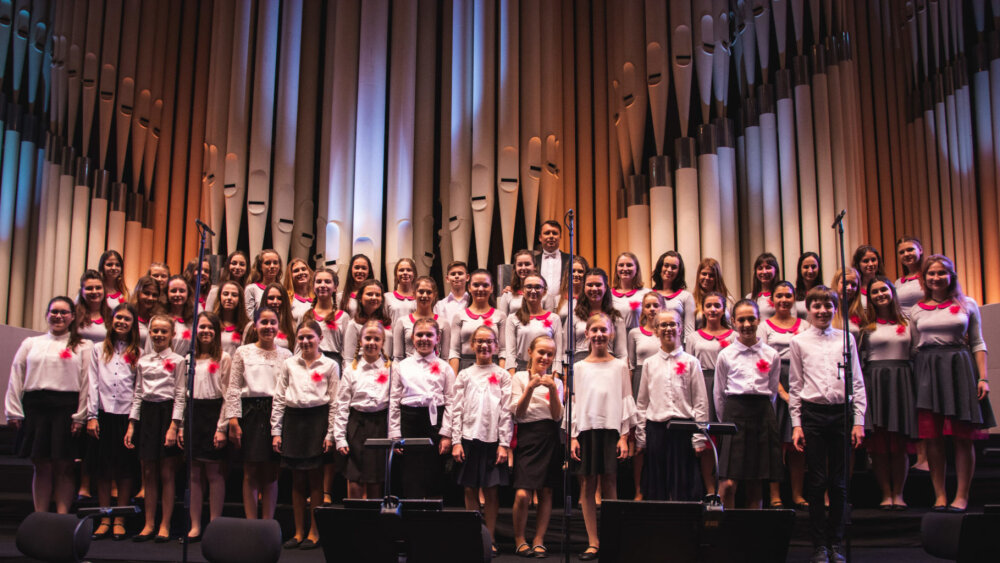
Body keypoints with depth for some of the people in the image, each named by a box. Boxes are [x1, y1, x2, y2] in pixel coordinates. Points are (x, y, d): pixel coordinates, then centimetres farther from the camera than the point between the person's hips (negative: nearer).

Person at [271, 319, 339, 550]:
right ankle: (299, 532, 15)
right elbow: (279, 399, 9)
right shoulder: (289, 364, 9)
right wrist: (276, 431, 4)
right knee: (297, 479, 7)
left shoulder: (330, 366, 2)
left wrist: (330, 433, -5)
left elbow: (334, 402, 1)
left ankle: (314, 532, 10)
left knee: (315, 478, 1)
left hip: (317, 421, -3)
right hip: (293, 421, 3)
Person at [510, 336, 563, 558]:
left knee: (546, 492, 2)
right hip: (527, 436, -3)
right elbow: (518, 413, -3)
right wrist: (530, 387, -16)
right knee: (522, 495, -12)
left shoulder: (556, 381, 12)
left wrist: (552, 389, -12)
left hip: (550, 437, 3)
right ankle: (519, 539, 7)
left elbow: (557, 416, 2)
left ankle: (539, 540, 13)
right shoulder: (519, 377, 5)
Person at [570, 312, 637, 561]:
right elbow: (572, 403, 8)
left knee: (609, 485, -1)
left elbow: (626, 402, 6)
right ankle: (593, 542, 5)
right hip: (585, 430, 1)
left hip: (611, 430, -1)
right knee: (587, 487, 0)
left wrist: (624, 436, -1)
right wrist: (572, 436, 0)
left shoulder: (620, 366, 7)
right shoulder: (579, 367, 9)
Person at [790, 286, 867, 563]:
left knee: (840, 482, 5)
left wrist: (858, 420, 2)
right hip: (813, 413, -1)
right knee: (816, 481, 1)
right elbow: (794, 386, 7)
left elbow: (857, 382, 8)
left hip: (841, 412, 1)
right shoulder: (799, 342, 5)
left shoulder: (846, 339, 8)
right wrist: (796, 423, 1)